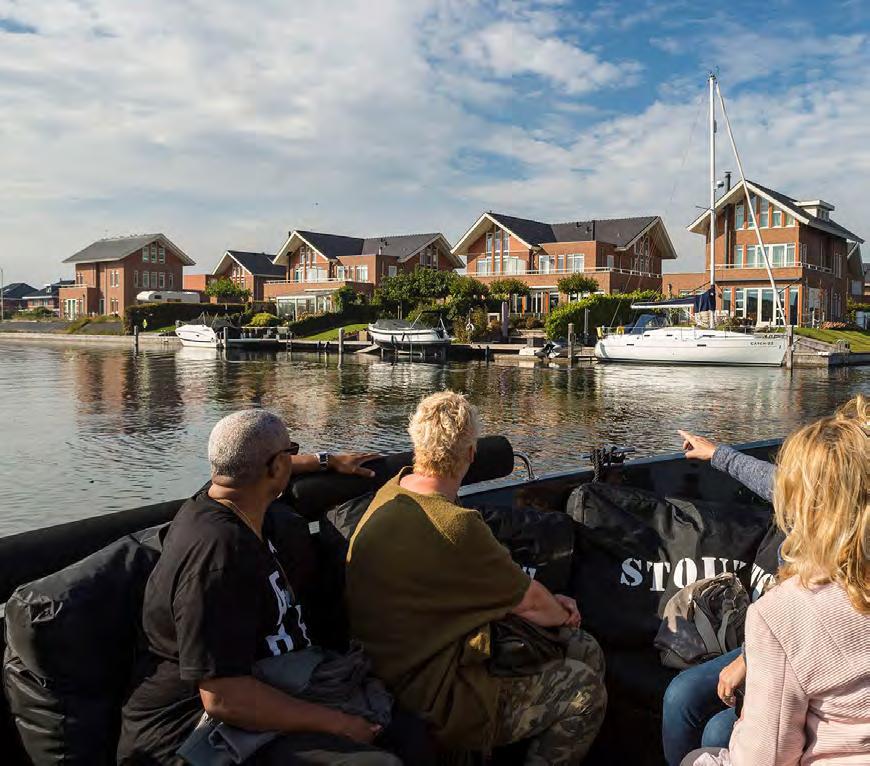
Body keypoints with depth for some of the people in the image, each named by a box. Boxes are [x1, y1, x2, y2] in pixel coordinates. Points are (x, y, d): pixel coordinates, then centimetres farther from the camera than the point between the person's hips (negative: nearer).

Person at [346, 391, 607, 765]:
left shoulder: (393, 491, 1)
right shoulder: (454, 526, -29)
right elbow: (529, 599, -10)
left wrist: (551, 604, 10)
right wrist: (561, 614, 11)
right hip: (434, 701, -9)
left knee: (586, 650, 12)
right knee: (585, 688, -5)